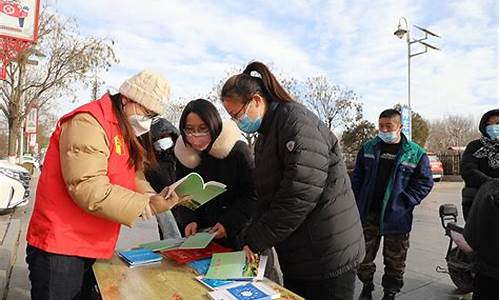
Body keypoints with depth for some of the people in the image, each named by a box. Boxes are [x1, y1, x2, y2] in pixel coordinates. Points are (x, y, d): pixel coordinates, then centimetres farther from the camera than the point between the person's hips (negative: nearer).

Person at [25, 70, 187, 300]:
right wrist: (145, 206, -23)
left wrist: (152, 197, -11)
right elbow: (88, 189, -28)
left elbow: (132, 179, 10)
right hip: (60, 249, -9)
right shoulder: (88, 122, -19)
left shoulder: (124, 134, 12)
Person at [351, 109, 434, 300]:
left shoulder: (415, 153, -4)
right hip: (368, 213, 2)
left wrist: (405, 200, -11)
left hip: (396, 215, -2)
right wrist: (357, 202, 1)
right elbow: (357, 177, 7)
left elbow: (425, 181, -1)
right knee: (364, 254, 12)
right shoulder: (368, 147, 3)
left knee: (395, 260, 11)